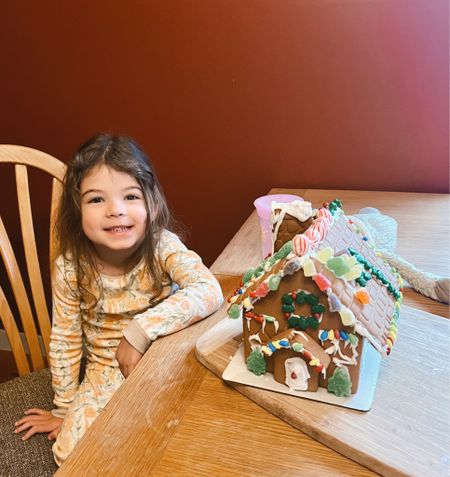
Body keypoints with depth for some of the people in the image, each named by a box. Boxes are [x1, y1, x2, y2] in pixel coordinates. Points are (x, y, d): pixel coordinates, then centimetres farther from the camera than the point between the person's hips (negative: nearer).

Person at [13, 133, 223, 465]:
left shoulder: (163, 246, -21)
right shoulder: (70, 268, -16)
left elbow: (210, 292, -37)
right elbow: (65, 341, -5)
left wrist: (141, 330, -39)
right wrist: (65, 410, 5)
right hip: (106, 374, 2)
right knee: (72, 452, -14)